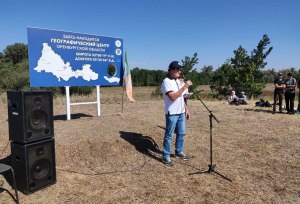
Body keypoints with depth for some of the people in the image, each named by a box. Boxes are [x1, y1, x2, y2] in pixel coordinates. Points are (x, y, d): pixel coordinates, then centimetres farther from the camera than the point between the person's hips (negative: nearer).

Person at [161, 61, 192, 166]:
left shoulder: (178, 81, 14)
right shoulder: (166, 81, -14)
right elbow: (173, 97, -25)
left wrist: (186, 109, 15)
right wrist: (185, 86, -24)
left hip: (181, 112, 8)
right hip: (172, 113, -8)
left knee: (181, 133, 17)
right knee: (169, 135, 1)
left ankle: (179, 152, 34)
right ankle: (166, 157, 12)